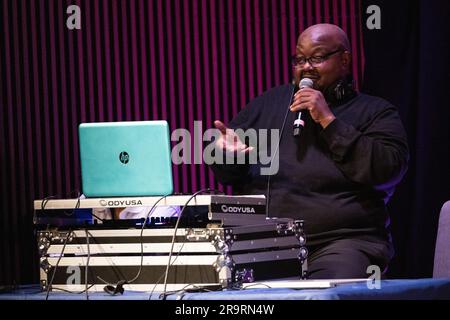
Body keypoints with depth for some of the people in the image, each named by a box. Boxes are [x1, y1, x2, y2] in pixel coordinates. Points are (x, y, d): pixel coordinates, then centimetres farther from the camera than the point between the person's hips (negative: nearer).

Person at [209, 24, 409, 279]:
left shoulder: (374, 112, 10)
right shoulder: (269, 103, 21)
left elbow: (389, 169, -10)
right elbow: (226, 174, 21)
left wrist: (329, 121, -9)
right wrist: (226, 153, -5)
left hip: (343, 241, -4)